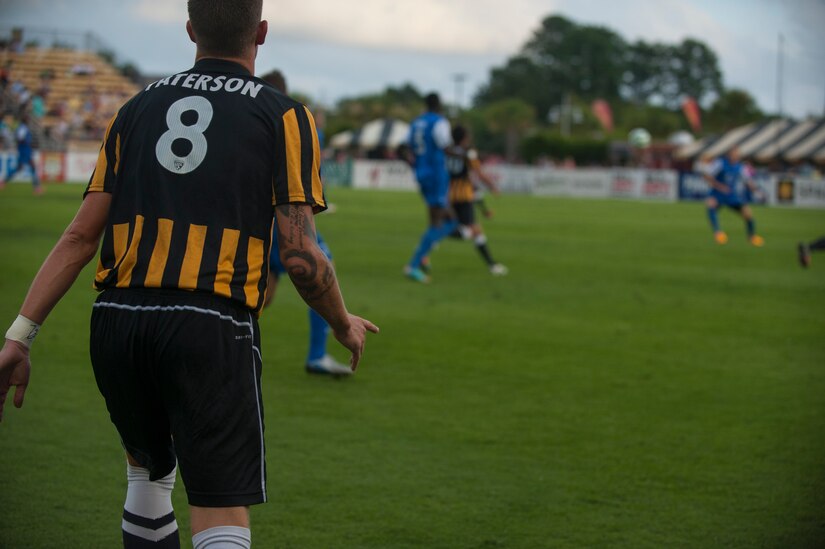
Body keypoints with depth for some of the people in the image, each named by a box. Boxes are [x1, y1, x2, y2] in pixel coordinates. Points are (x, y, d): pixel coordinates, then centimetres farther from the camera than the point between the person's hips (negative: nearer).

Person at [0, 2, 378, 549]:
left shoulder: (138, 108, 16)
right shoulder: (284, 115, 4)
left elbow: (81, 236, 8)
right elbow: (300, 257, -3)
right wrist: (345, 325, 15)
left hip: (116, 320, 5)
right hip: (210, 328, -4)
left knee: (150, 470, 28)